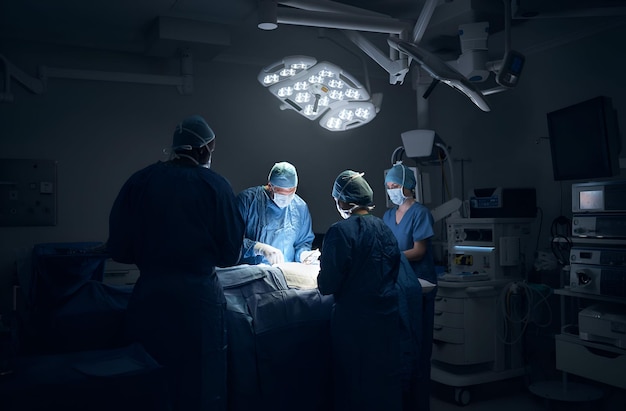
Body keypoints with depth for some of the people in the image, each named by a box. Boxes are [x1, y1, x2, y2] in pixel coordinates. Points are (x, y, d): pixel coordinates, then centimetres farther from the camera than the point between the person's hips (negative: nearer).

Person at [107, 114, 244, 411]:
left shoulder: (139, 181, 1)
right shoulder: (214, 185, -6)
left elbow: (119, 249, 2)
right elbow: (230, 254, -4)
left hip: (148, 294, 4)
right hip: (198, 296, -3)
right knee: (203, 386, 11)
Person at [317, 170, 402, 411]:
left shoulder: (340, 232, -15)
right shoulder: (384, 229, 4)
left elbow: (327, 286, -15)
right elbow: (393, 272, 12)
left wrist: (324, 269, 5)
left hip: (354, 321, -5)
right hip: (388, 318, 6)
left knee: (354, 385, 11)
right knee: (385, 383, 18)